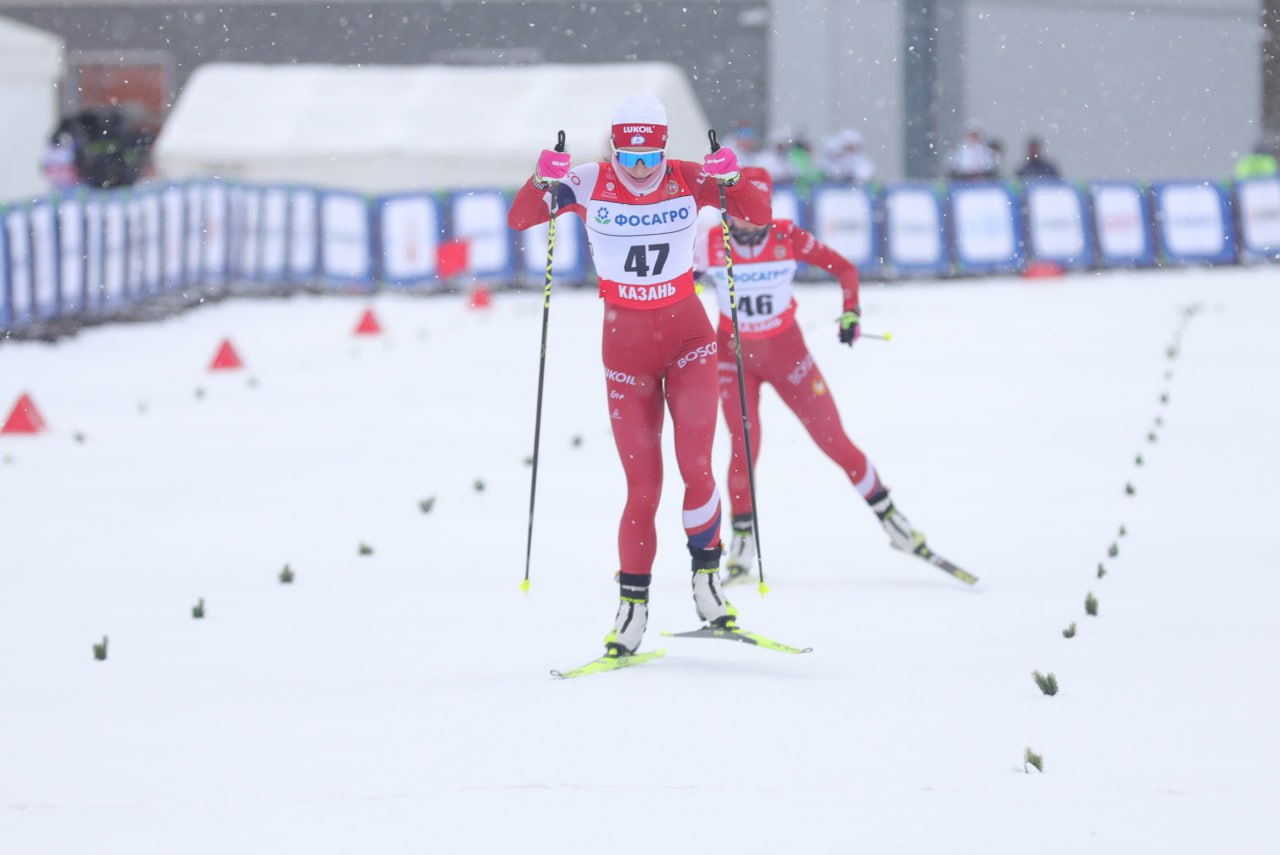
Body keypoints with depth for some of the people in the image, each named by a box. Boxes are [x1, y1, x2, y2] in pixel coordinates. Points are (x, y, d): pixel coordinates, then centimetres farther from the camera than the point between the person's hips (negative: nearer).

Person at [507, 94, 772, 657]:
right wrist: (544, 183, -29)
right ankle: (632, 605, 10)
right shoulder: (589, 185, -8)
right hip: (626, 346, 0)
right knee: (643, 487, -3)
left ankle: (707, 575, 5)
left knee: (695, 464, -15)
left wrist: (730, 180, -28)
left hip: (688, 338, 0)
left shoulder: (687, 181, -7)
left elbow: (759, 215, -9)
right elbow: (519, 219, -9)